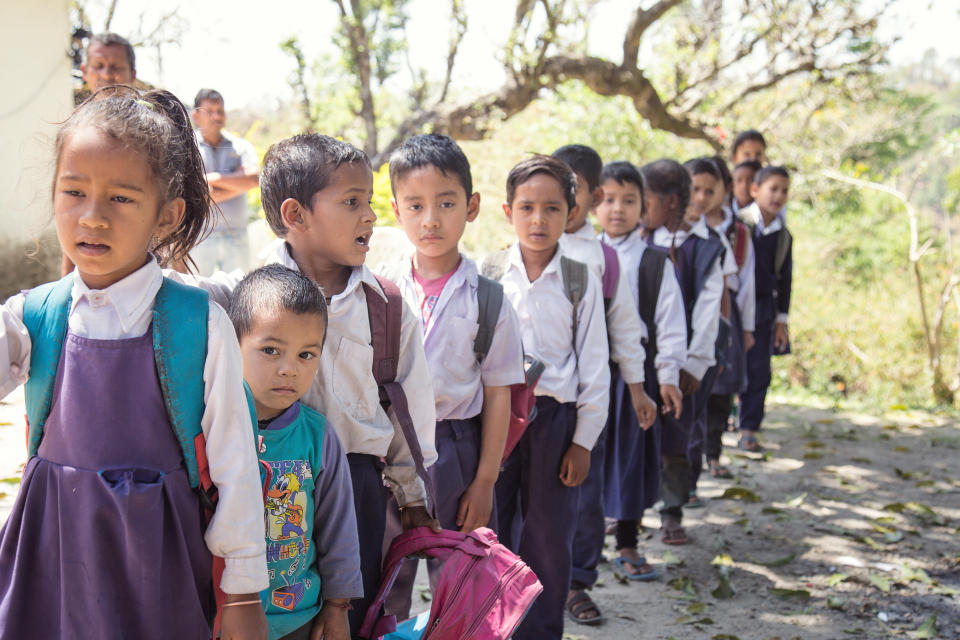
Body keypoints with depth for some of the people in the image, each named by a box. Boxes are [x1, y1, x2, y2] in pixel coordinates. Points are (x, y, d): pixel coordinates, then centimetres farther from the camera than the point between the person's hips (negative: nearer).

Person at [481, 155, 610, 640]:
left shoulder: (582, 282, 0)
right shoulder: (487, 276, 0)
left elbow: (594, 364, 2)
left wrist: (583, 439, -1)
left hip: (555, 419, 0)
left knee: (549, 540, 9)